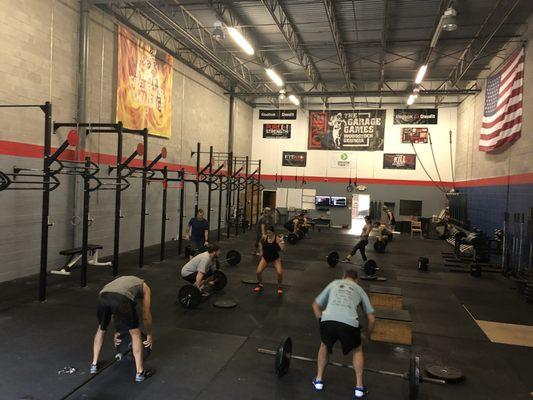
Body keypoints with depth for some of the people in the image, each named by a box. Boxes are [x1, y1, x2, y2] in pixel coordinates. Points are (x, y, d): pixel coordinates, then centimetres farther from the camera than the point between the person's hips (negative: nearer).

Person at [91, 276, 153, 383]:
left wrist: (117, 331, 57)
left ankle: (94, 365, 42)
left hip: (102, 296, 5)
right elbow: (146, 315, 32)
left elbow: (116, 312, 47)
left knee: (101, 329, 33)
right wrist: (149, 335, 45)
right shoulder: (145, 287, 33)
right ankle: (140, 372, 21)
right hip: (121, 299, -4)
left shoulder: (122, 280, 45)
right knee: (135, 333, 15)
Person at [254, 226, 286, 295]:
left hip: (275, 258, -2)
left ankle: (279, 287, 7)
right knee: (258, 272, -14)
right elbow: (260, 243, 12)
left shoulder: (277, 238, -20)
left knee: (279, 273, -22)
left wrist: (281, 241, -34)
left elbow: (283, 249, -29)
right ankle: (260, 285, 15)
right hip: (265, 257, 3)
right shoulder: (264, 237, -12)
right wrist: (261, 251, 5)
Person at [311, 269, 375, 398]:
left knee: (324, 345, 33)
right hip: (349, 323, -1)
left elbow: (315, 305, 32)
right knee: (357, 350, 30)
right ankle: (359, 387, 30)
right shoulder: (359, 289, 29)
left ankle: (319, 380, 35)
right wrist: (368, 334, 48)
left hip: (328, 320, 1)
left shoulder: (334, 283, 32)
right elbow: (372, 318, 29)